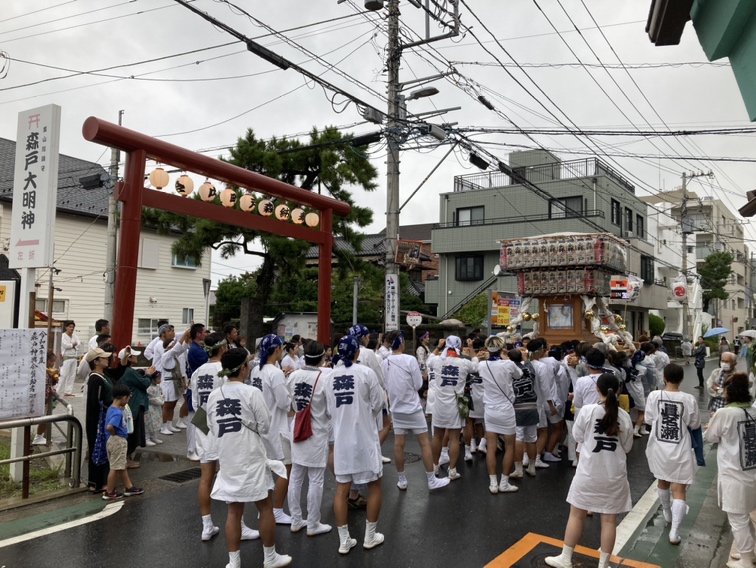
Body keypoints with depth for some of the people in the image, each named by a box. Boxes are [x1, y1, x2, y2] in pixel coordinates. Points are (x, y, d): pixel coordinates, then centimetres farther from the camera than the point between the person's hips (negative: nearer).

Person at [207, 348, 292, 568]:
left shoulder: (213, 396, 0)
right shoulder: (251, 392, -15)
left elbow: (213, 428, 8)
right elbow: (265, 426, -10)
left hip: (227, 459, 5)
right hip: (251, 459, -5)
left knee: (234, 512, 14)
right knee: (265, 508, 11)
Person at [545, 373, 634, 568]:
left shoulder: (587, 410, -14)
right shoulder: (624, 416, -7)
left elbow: (577, 437, -2)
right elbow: (627, 447, 4)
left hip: (588, 472, -1)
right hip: (614, 474, 2)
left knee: (577, 515, 11)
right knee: (609, 520, 11)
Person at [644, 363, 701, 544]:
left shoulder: (654, 396, -11)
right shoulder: (689, 399, -14)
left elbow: (648, 419, 0)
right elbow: (695, 424, -2)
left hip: (659, 447, 2)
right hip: (680, 450, -2)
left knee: (662, 482, 25)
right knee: (679, 491, 4)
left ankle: (667, 513, 47)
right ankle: (674, 532, -1)